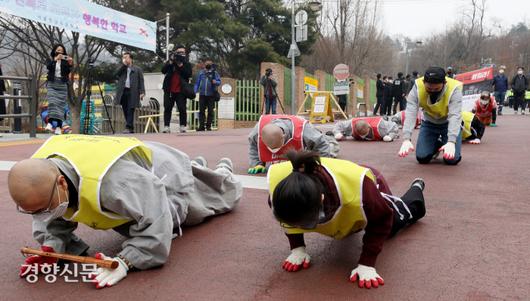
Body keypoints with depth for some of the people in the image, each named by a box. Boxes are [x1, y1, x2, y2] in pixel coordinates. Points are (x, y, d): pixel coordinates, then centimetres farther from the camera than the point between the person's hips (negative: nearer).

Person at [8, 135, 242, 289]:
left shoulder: (109, 181, -54)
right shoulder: (39, 174, -27)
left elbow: (156, 222, -50)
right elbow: (53, 221, -13)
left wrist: (124, 261, -57)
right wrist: (51, 247, -32)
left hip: (166, 176, -6)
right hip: (138, 181, 6)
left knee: (219, 196, 28)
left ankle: (222, 173, 66)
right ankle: (197, 167, 72)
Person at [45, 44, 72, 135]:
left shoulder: (65, 61, 9)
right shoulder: (50, 60, 9)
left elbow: (68, 72, -1)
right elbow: (48, 67, -11)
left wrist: (70, 64, -17)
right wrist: (55, 59, -21)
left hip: (62, 85, 1)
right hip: (52, 84, -1)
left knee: (61, 105, -3)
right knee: (52, 102, -18)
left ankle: (58, 127, -4)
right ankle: (50, 123, -29)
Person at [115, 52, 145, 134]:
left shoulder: (137, 69, 11)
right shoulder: (121, 69, 21)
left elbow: (141, 81, 3)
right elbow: (116, 75, 1)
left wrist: (142, 92, -9)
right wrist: (123, 65, 1)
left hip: (132, 92, -4)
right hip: (123, 92, 4)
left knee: (130, 111, -11)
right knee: (125, 111, 4)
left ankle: (128, 127, -16)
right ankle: (131, 129, 10)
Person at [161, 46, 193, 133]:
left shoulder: (187, 63, 7)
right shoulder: (170, 62, 12)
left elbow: (189, 74, -8)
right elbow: (163, 71, -3)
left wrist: (181, 66, -16)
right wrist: (170, 62, -13)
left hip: (181, 91, -2)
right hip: (169, 90, 2)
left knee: (182, 109, -4)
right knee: (167, 108, 1)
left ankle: (183, 126, 4)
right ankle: (166, 126, 2)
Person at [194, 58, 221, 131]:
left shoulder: (214, 72, 7)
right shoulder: (201, 72, 11)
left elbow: (219, 81, 2)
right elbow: (197, 83, 13)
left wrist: (215, 82, -20)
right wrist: (195, 91, 4)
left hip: (211, 95, -1)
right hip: (202, 94, 1)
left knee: (210, 111, 1)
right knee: (201, 111, 0)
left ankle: (208, 126, 8)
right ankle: (201, 126, 3)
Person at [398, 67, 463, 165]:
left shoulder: (454, 89, -32)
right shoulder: (417, 88, -28)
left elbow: (455, 116, -40)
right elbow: (410, 114, -35)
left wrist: (451, 142, -55)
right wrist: (406, 140, -49)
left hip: (449, 123, -2)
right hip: (429, 122, 2)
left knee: (452, 159, -16)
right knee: (422, 158, -9)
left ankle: (444, 144, 20)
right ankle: (436, 145, 25)